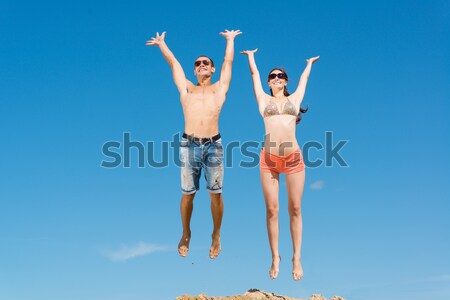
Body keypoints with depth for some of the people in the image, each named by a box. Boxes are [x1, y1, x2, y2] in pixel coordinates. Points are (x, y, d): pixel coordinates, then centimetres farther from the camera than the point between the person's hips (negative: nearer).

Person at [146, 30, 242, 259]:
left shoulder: (219, 89, 15)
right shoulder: (187, 89, 17)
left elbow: (228, 62, 25)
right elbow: (173, 62, 26)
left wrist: (230, 40, 37)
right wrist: (161, 43, 36)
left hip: (213, 145, -1)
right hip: (189, 145, 1)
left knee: (216, 194, 3)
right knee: (187, 195, 6)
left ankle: (216, 236, 18)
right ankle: (186, 234, 23)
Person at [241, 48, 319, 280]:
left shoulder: (294, 99, 16)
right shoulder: (264, 100, 14)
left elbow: (304, 78, 33)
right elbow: (254, 74, 27)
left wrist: (309, 63, 49)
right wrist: (251, 56, 42)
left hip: (293, 158, 0)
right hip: (269, 159, 0)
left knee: (295, 209, 1)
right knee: (271, 210, -1)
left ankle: (296, 259, 7)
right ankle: (275, 258, 9)